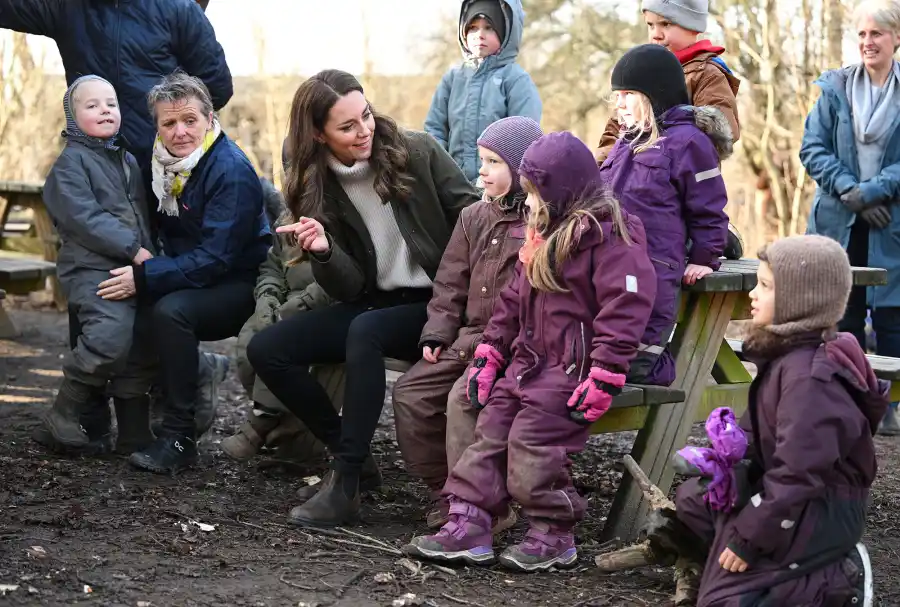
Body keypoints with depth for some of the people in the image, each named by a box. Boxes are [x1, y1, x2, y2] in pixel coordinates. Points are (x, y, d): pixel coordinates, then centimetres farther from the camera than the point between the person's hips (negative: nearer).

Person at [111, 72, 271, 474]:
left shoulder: (231, 171, -21)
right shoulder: (165, 163, 2)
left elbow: (215, 259, -25)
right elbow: (168, 237, 14)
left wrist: (144, 278, -27)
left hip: (241, 285, -8)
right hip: (194, 280, 8)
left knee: (171, 310, -31)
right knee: (122, 309, -3)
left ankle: (179, 437, -24)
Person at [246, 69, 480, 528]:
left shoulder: (418, 153, -8)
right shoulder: (316, 191, 0)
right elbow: (348, 289, -3)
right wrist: (322, 252, -25)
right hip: (377, 304, 5)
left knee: (365, 330, -34)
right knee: (265, 350, -9)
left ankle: (346, 482, -28)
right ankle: (353, 459, 1)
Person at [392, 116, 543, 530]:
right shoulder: (474, 218, 18)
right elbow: (451, 283, 18)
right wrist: (438, 334, 4)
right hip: (471, 337, 8)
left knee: (465, 397, -28)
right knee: (411, 391, -6)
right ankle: (444, 493, 2)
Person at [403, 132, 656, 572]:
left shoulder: (611, 237, -13)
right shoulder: (544, 235, 18)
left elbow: (624, 308, -22)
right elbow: (513, 300, 21)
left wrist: (603, 376, -26)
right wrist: (489, 353, 12)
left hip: (572, 367, -9)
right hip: (528, 361, 9)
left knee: (531, 441, -15)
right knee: (489, 432, 2)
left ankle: (553, 537, -1)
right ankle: (467, 527, 2)